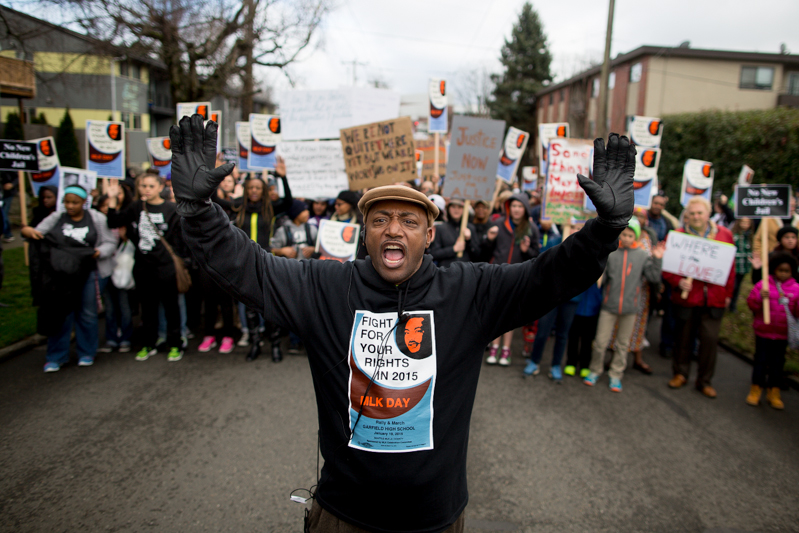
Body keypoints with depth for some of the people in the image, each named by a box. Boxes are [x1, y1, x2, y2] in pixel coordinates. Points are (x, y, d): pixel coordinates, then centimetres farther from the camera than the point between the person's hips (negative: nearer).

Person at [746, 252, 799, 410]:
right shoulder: (763, 285, -5)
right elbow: (751, 305, -6)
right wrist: (760, 297, -25)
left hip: (783, 334, 2)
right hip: (763, 331, -2)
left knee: (778, 362, 11)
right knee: (761, 360, 8)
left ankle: (774, 393, 23)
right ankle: (756, 389, 19)